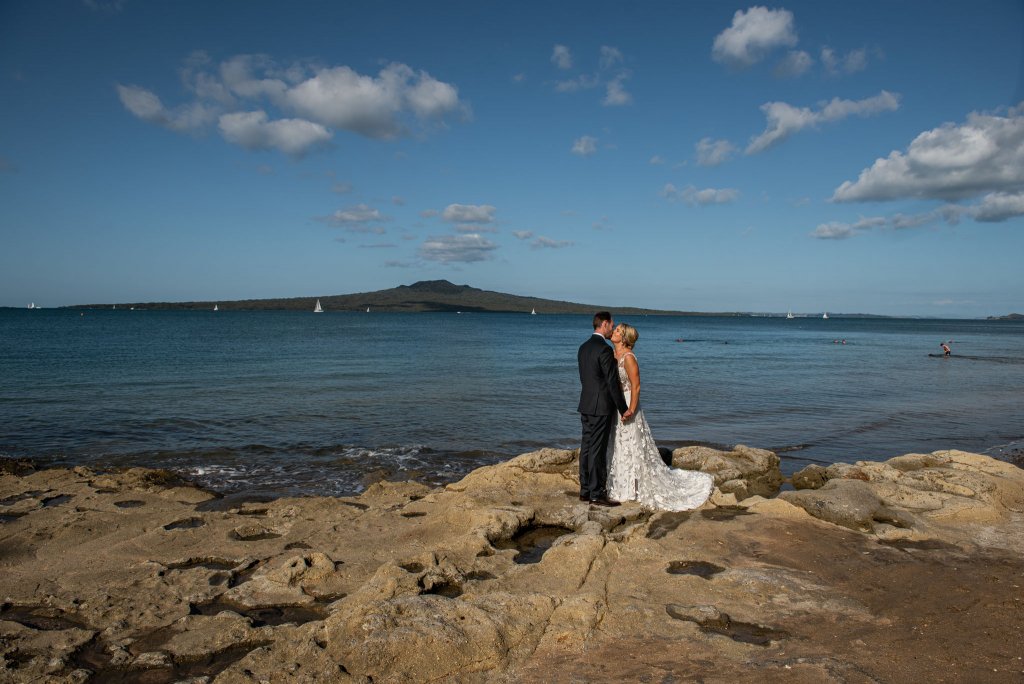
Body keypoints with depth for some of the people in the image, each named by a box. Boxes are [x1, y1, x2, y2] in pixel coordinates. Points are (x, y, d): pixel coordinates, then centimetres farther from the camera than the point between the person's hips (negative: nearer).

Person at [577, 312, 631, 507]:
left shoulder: (583, 347, 11)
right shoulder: (604, 349, -16)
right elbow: (612, 382, -16)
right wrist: (624, 409, -10)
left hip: (586, 405, 9)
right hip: (601, 407, -9)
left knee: (587, 448, 11)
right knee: (598, 450, -4)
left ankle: (585, 490, 18)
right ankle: (597, 493, 2)